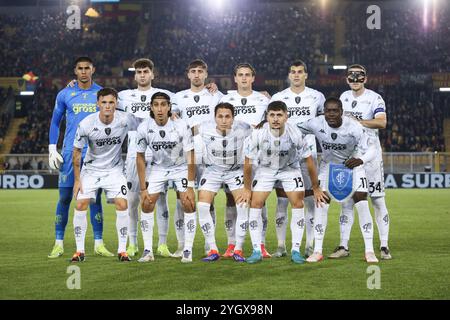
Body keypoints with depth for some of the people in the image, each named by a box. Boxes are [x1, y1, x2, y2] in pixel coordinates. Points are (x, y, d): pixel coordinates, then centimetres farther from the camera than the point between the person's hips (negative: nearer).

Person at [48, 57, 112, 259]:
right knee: (65, 198, -1)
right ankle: (59, 244, 7)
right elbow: (55, 123, 11)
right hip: (70, 151, 0)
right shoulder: (64, 94, 4)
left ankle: (98, 244, 7)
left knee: (95, 197, 2)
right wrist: (52, 150, 3)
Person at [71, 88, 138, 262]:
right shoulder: (86, 124, -19)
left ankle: (122, 250, -3)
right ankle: (80, 250, 2)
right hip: (91, 169, 0)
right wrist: (77, 179, -6)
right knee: (80, 205, -10)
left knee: (122, 204, -14)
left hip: (114, 169, 0)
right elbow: (76, 152, -8)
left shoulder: (125, 120, -19)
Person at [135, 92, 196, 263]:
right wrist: (143, 188, -9)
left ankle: (188, 251, -7)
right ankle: (148, 251, 3)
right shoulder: (144, 128, -19)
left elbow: (190, 157, -20)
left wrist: (190, 187, -22)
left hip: (181, 167, -2)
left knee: (189, 204, -16)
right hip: (158, 167, 2)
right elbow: (140, 158, -7)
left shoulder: (181, 126, -26)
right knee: (146, 204, -6)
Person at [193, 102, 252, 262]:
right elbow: (190, 129, -1)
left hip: (235, 171, -1)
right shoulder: (205, 129, -25)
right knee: (202, 206, -13)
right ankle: (213, 250, -1)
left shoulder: (242, 129, -27)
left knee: (243, 205, -16)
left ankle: (238, 249, -1)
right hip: (212, 170, 1)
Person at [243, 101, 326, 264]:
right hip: (265, 168, 0)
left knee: (298, 204, -12)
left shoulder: (295, 133, -29)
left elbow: (309, 160, -14)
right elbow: (248, 162, -13)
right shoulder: (258, 134, -29)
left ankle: (296, 250, -3)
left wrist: (316, 188, -6)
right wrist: (247, 189, -5)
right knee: (255, 204, -11)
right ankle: (257, 251, -3)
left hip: (290, 168, 0)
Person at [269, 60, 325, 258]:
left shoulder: (317, 97, 7)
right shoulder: (278, 98, 5)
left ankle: (309, 245, 6)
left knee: (309, 200, 0)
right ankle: (281, 245, 4)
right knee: (282, 200, -1)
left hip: (308, 152, 0)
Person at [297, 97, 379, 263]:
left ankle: (369, 251, -4)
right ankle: (317, 251, 0)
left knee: (361, 202, -11)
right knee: (321, 203, -7)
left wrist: (360, 160, -51)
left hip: (352, 163, -2)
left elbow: (371, 149, -30)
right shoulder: (316, 124, -24)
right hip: (328, 164, 2)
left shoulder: (353, 127, -30)